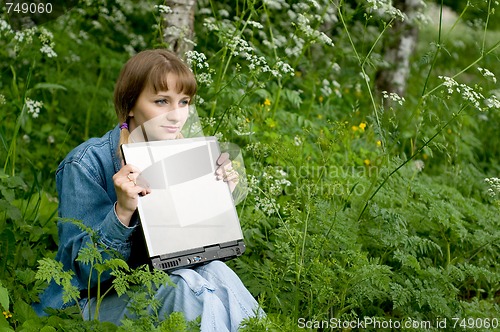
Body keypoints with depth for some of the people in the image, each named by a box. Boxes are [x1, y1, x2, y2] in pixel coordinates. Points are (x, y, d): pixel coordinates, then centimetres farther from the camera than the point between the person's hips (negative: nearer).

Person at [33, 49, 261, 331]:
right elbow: (85, 269, -19)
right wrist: (122, 211, -34)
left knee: (215, 272, -24)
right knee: (186, 285, -29)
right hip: (89, 305, -5)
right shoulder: (87, 163, -16)